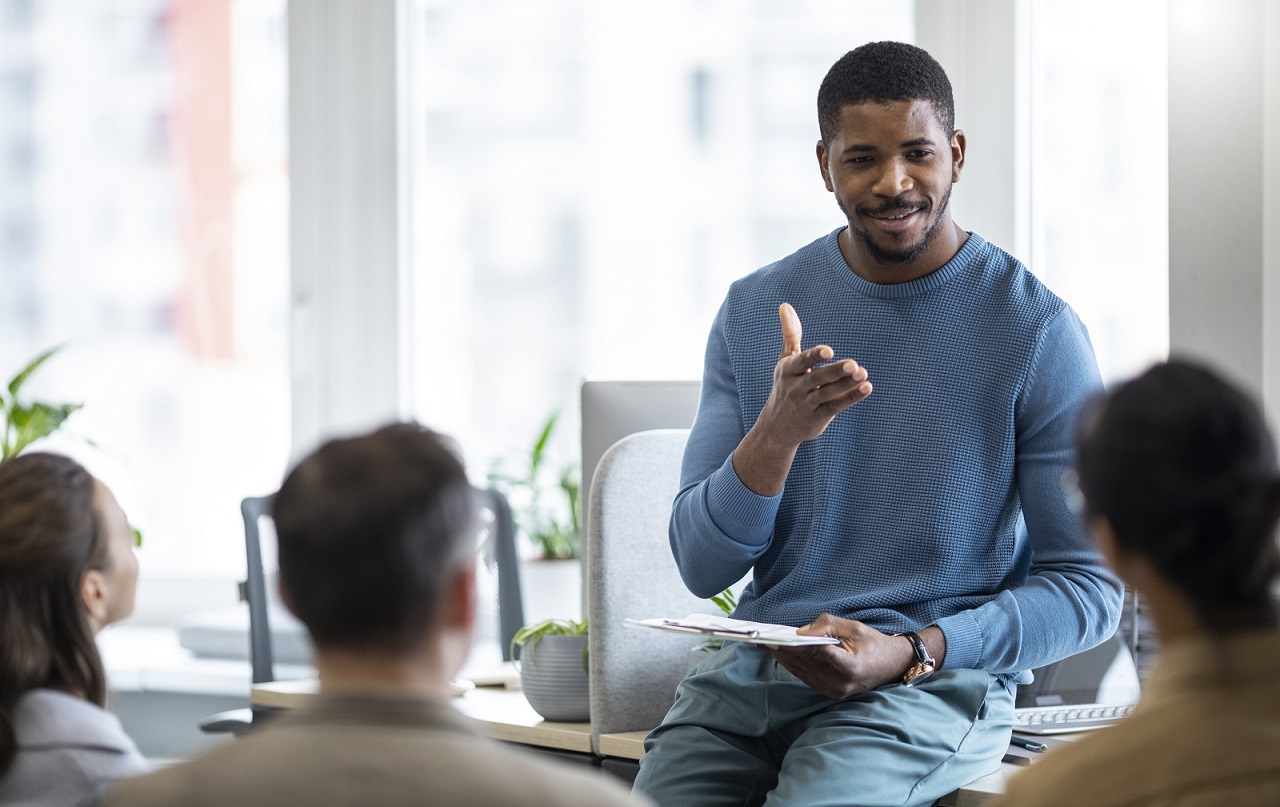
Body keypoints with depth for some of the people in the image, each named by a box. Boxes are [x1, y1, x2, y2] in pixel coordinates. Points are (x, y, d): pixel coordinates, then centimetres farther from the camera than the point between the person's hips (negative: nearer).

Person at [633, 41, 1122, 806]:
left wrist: (910, 654, -17)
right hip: (758, 665, 3)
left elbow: (1088, 588, -3)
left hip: (938, 679, -3)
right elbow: (702, 567, 4)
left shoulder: (1038, 332, -4)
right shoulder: (755, 311, 7)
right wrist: (779, 432, -15)